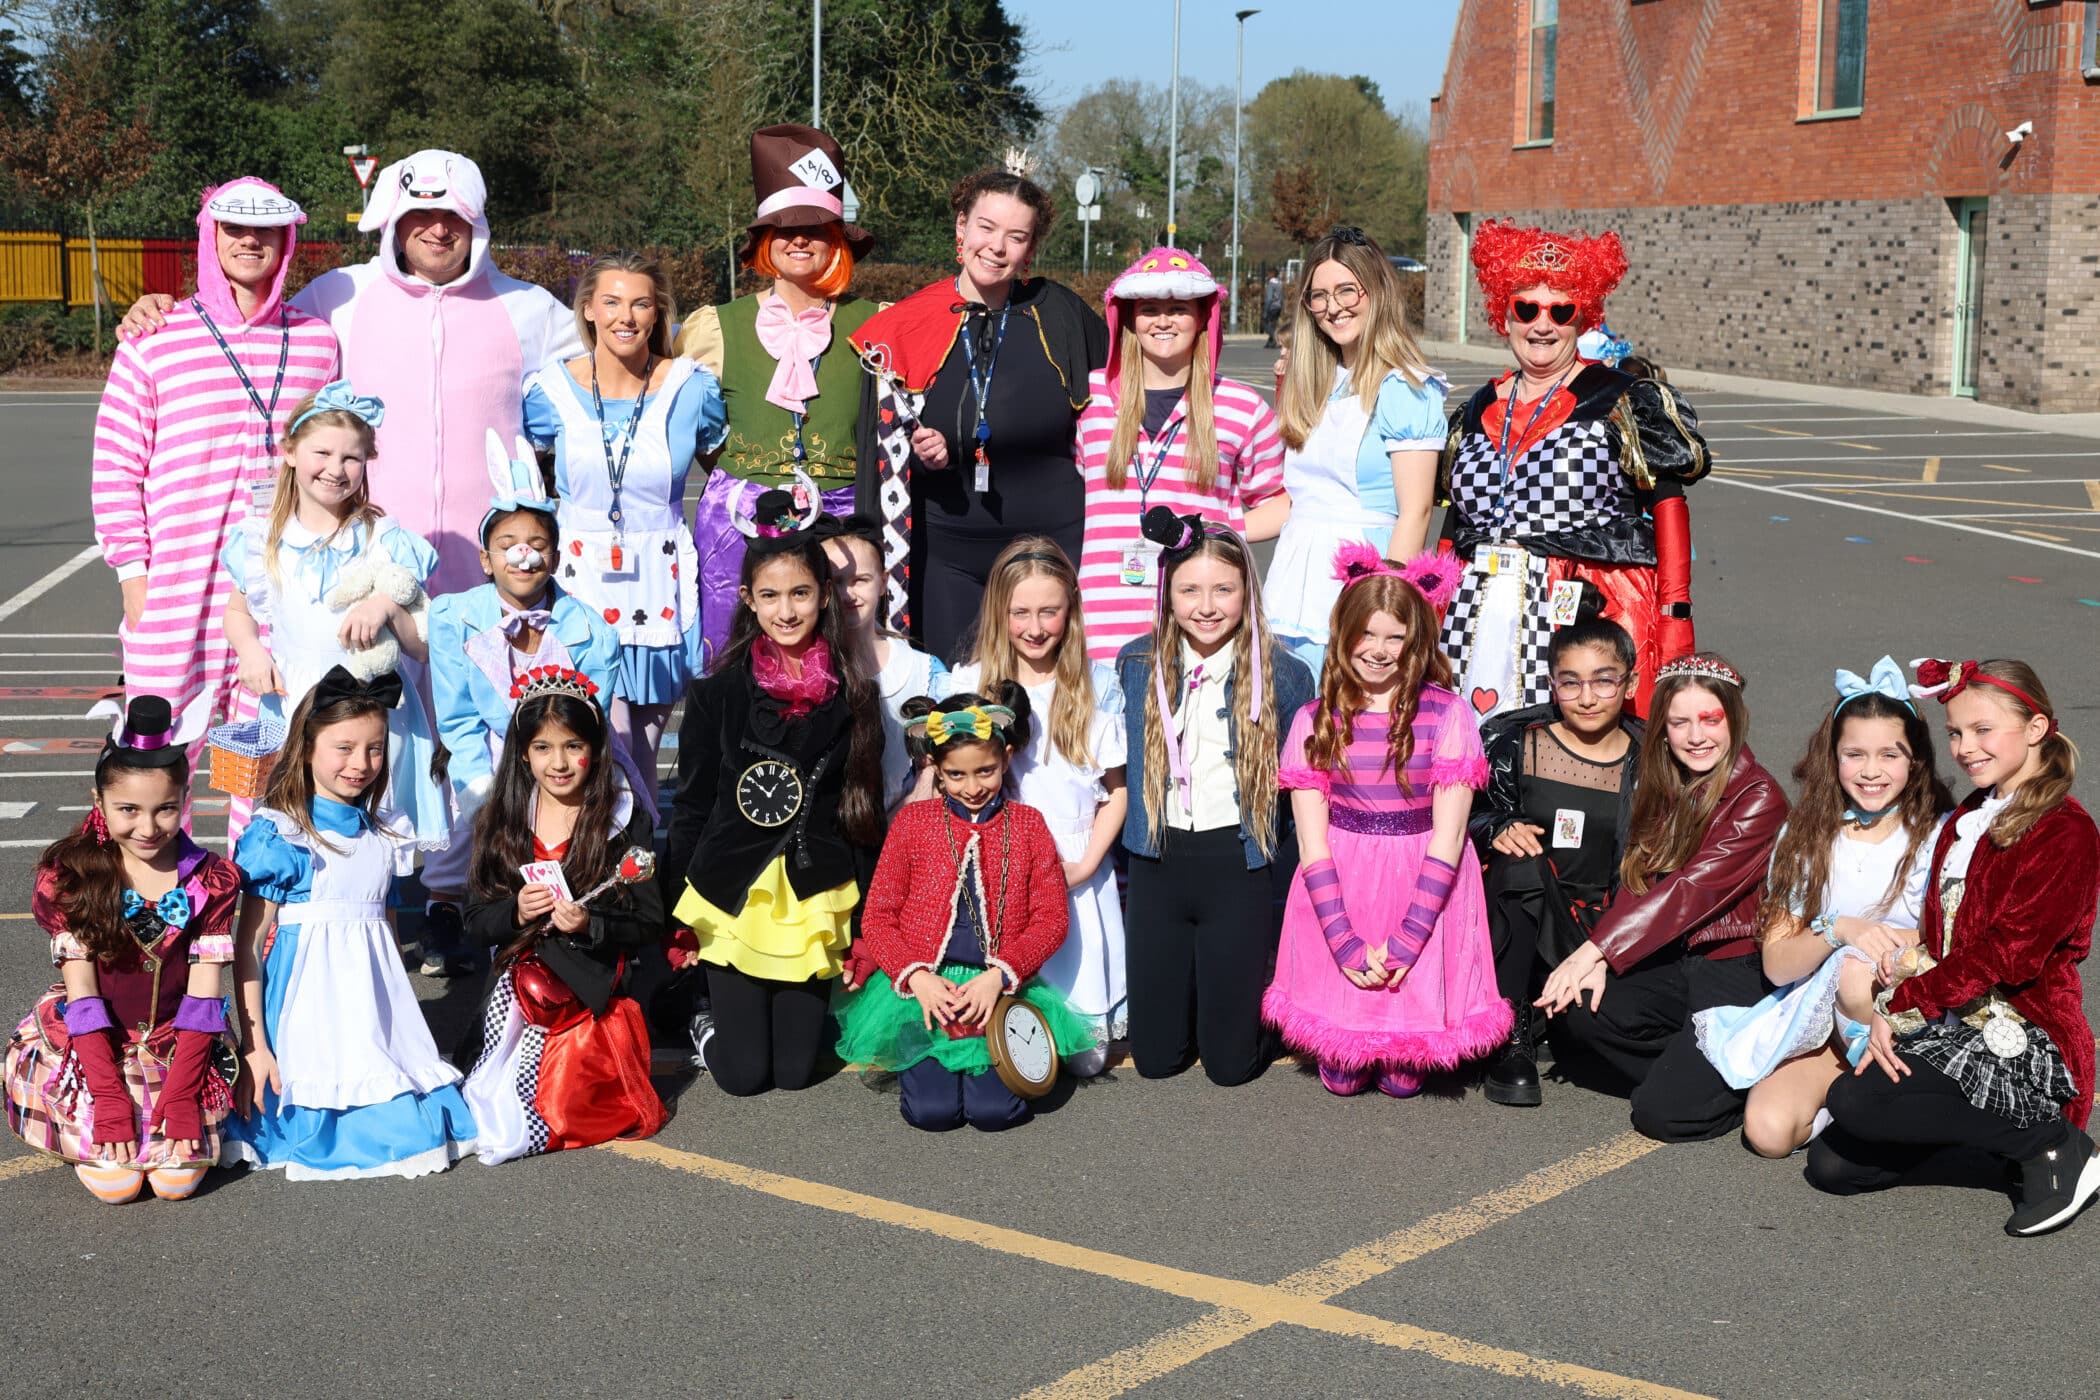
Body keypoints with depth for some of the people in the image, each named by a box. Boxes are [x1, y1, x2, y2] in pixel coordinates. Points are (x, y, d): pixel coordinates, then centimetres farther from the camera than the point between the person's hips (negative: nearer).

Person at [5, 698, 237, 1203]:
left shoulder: (210, 881, -6)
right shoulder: (70, 876, -11)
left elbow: (203, 995, -7)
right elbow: (82, 994, -12)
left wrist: (180, 1095, -14)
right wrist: (110, 1097, -17)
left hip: (179, 1048, 1)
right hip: (91, 1048, -1)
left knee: (177, 1179, -14)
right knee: (115, 1181, -16)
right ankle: (86, 1139, 17)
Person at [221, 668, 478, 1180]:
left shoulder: (383, 833, 8)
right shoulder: (278, 836, -11)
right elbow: (248, 948, -11)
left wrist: (391, 1007, 18)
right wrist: (254, 1048, -14)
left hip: (370, 983, 6)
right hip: (308, 993, -6)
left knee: (407, 1126, -3)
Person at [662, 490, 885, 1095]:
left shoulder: (853, 693, 0)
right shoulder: (717, 692, -4)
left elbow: (865, 807, 5)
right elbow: (691, 806, 1)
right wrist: (678, 919, -1)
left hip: (815, 899, 2)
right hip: (732, 892, -2)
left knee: (795, 1069, 5)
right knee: (743, 1073, 0)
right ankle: (709, 1024, 32)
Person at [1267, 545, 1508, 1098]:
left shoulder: (1447, 714, -7)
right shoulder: (1315, 720, -1)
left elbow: (1447, 838, -9)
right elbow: (1312, 844, -3)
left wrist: (1404, 942, -16)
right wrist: (1345, 942, -13)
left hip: (1424, 896, -1)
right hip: (1339, 894, 1)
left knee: (1404, 1081, -1)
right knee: (1342, 1076, 1)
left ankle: (1402, 1061, 32)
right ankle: (1348, 1060, 34)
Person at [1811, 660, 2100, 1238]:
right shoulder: (1966, 819, 16)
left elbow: (2008, 952, -19)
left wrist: (1901, 1003, -18)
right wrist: (1893, 1010, -5)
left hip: (2020, 1040, -8)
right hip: (1949, 1024, 8)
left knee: (1854, 1101, -28)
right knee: (1830, 1164, -3)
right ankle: (1986, 1125, 13)